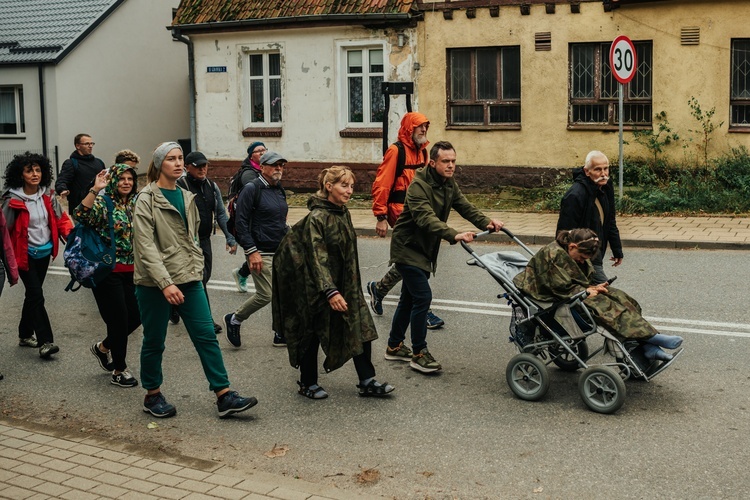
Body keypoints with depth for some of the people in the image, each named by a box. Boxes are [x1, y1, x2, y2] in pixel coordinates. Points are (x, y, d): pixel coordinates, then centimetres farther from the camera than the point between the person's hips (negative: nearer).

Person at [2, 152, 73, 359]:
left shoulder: (47, 196, 1)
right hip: (25, 254, -5)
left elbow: (60, 218, 6)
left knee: (32, 294, 17)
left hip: (44, 252, 6)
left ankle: (25, 335, 32)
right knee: (36, 295, -10)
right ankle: (45, 342, -9)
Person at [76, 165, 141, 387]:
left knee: (136, 317, 8)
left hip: (130, 270, 7)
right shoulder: (103, 202, -10)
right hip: (108, 271, -6)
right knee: (119, 319, -2)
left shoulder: (135, 203, 9)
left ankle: (103, 347, 33)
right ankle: (119, 371, 14)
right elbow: (82, 216, -29)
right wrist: (95, 190, -34)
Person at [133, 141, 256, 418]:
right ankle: (152, 396, 24)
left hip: (188, 279, 6)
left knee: (206, 336, 0)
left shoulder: (187, 197, 12)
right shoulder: (146, 199, -9)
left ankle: (224, 396, 1)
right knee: (154, 341, 6)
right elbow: (146, 247, -16)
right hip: (154, 282, -5)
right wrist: (165, 283, -24)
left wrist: (196, 269, 11)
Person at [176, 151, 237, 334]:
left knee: (204, 276, 14)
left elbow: (221, 214, 12)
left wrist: (230, 238, 4)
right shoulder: (180, 186, -12)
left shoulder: (212, 187, 9)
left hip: (205, 240, 7)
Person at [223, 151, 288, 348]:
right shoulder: (252, 189, -10)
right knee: (266, 295, -9)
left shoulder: (279, 190, 14)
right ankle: (234, 320, 14)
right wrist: (251, 251, -19)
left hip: (281, 252, 8)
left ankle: (282, 334, 18)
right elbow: (241, 222, -15)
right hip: (261, 254, -8)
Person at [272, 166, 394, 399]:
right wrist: (330, 291, -34)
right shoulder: (316, 218, -20)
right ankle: (307, 384, 21)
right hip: (314, 285, -8)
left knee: (360, 326, 1)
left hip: (344, 282, 8)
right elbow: (317, 258, -26)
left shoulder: (343, 213, 5)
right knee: (312, 332, 5)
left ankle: (367, 382, 7)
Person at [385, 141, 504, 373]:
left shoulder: (449, 184, 5)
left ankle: (394, 347, 29)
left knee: (409, 298, 16)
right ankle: (419, 354, -3)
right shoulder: (419, 186, -24)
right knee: (423, 297, -13)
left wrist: (487, 223, -23)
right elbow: (426, 218, -38)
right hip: (408, 248, -9)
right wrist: (454, 235, -51)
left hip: (424, 250, 9)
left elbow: (465, 206, -5)